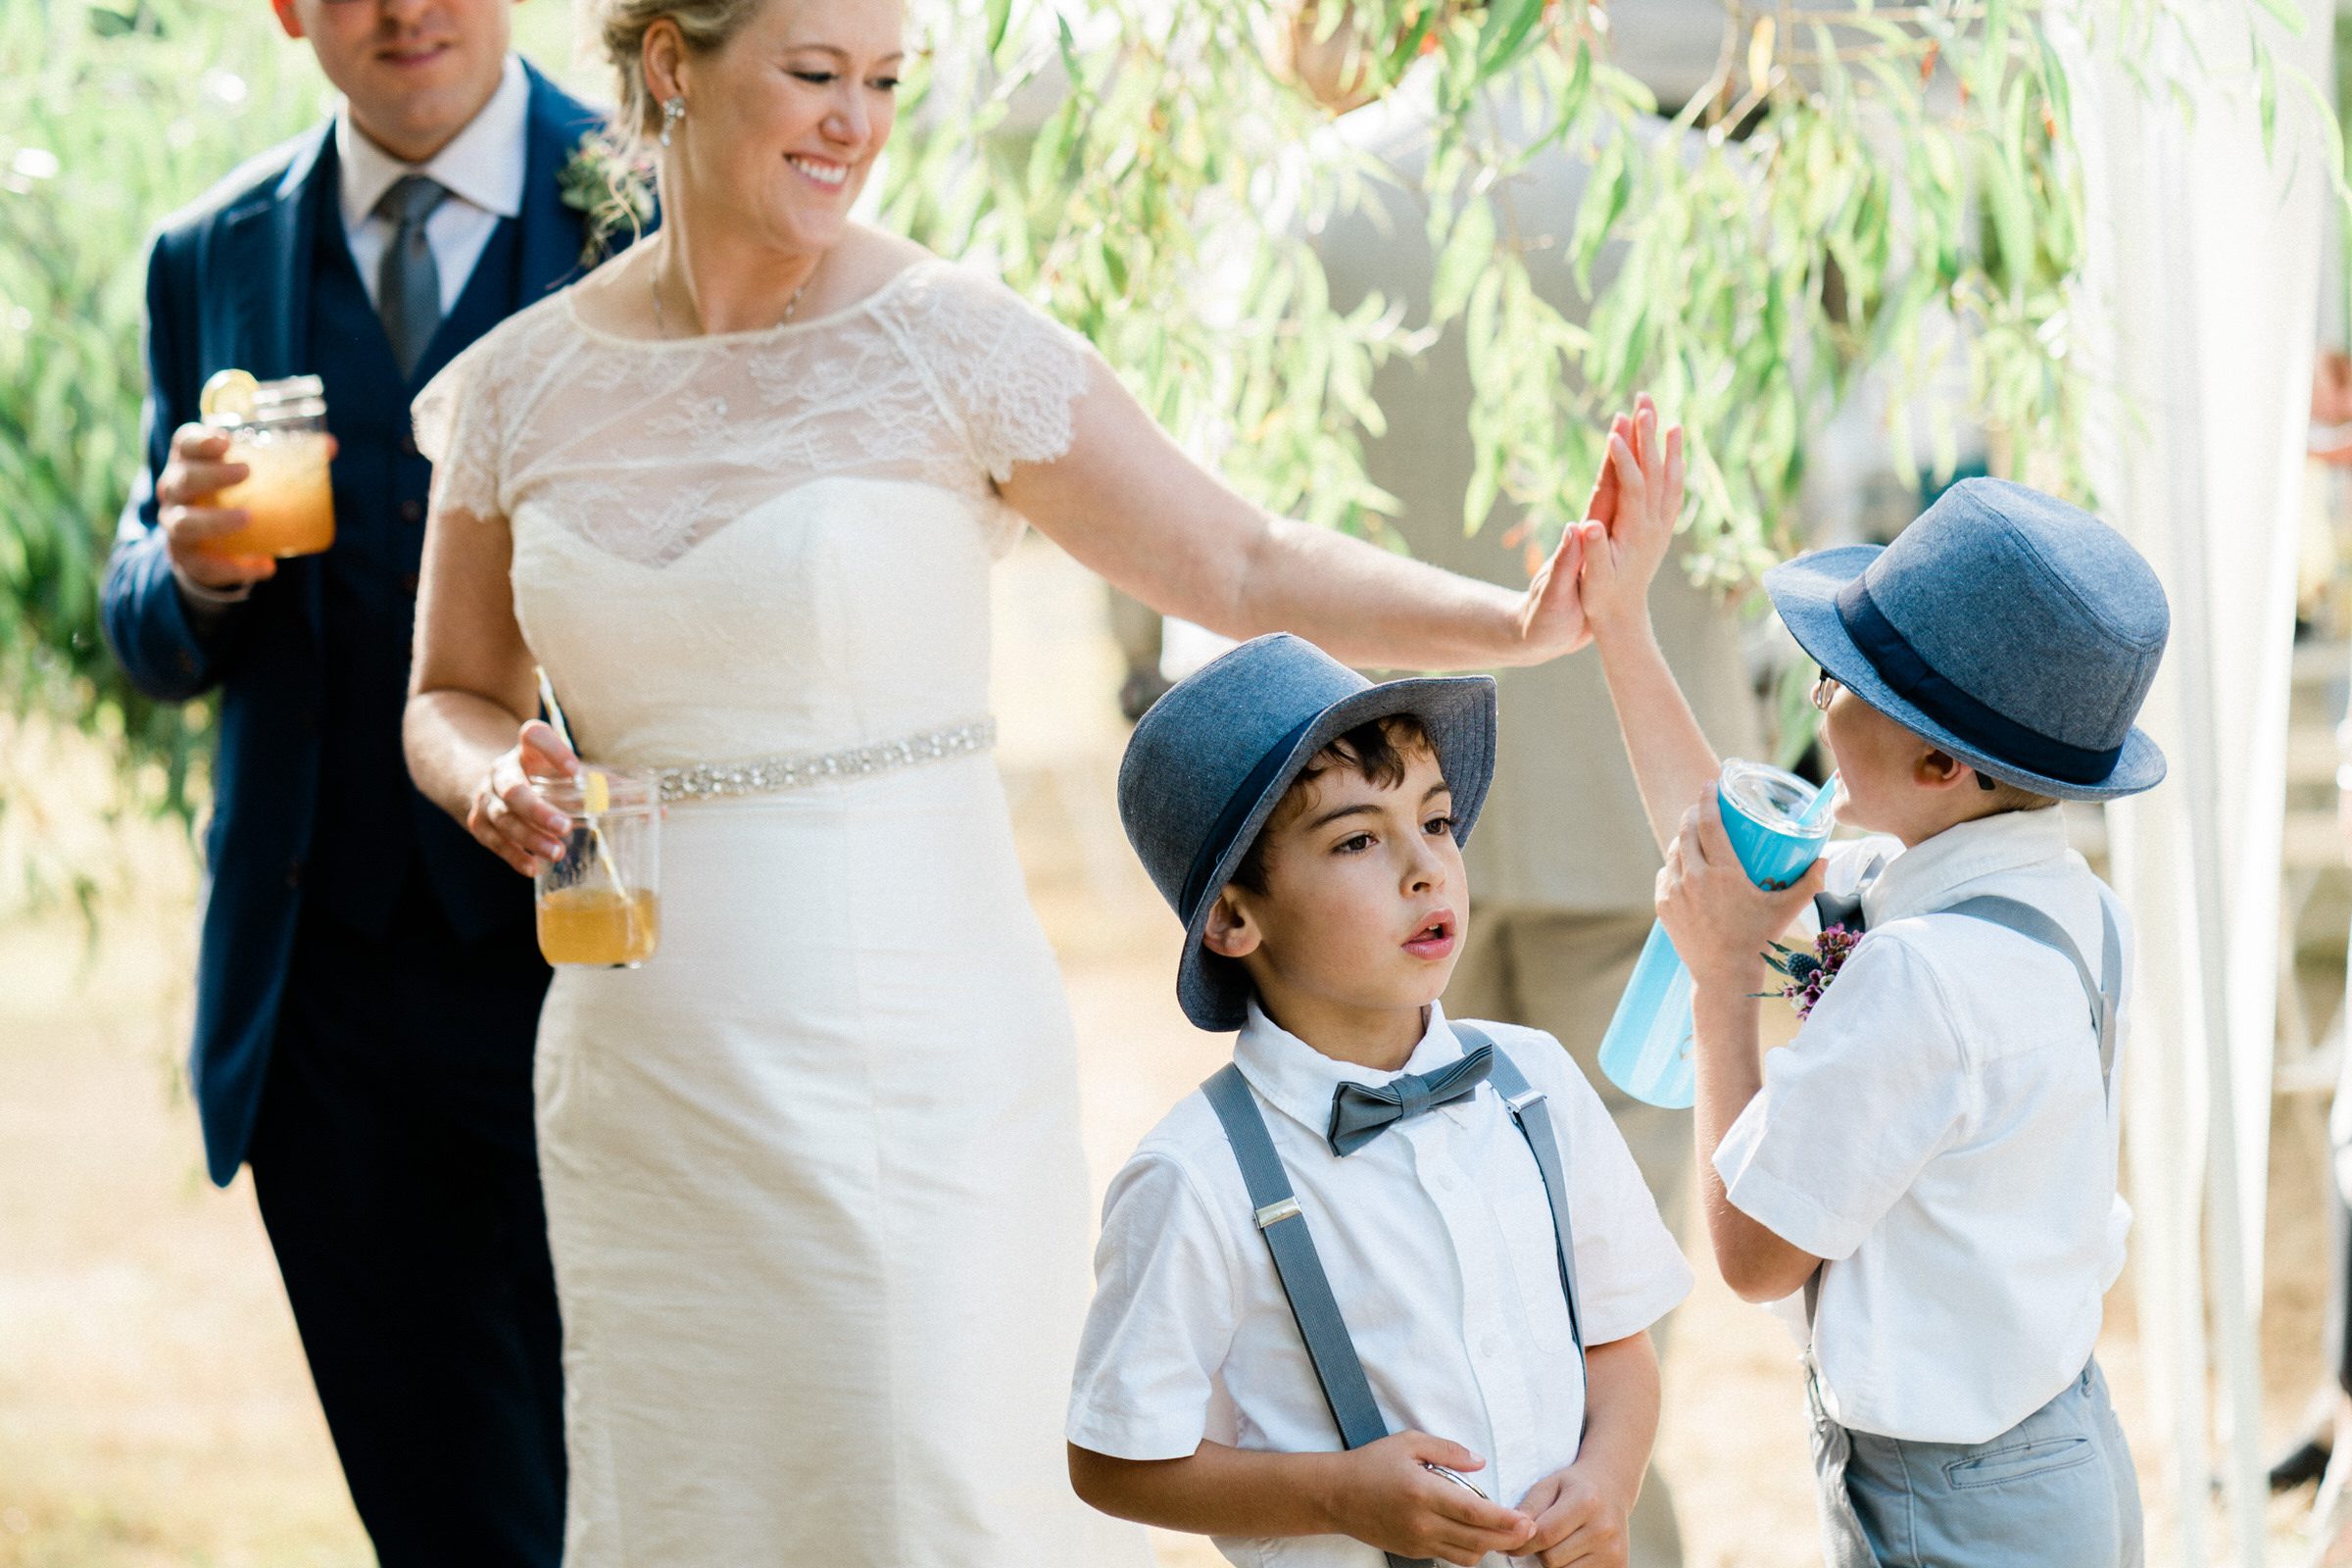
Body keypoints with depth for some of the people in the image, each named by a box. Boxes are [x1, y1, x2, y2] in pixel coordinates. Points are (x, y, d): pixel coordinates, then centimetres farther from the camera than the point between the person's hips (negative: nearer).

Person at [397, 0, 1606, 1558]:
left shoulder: (950, 347, -6)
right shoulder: (522, 389, 4)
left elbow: (1245, 569, -5)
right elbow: (454, 695, 16)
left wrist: (1521, 619, -18)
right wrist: (496, 780, -7)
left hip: (914, 1053, -3)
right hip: (644, 1069, 4)